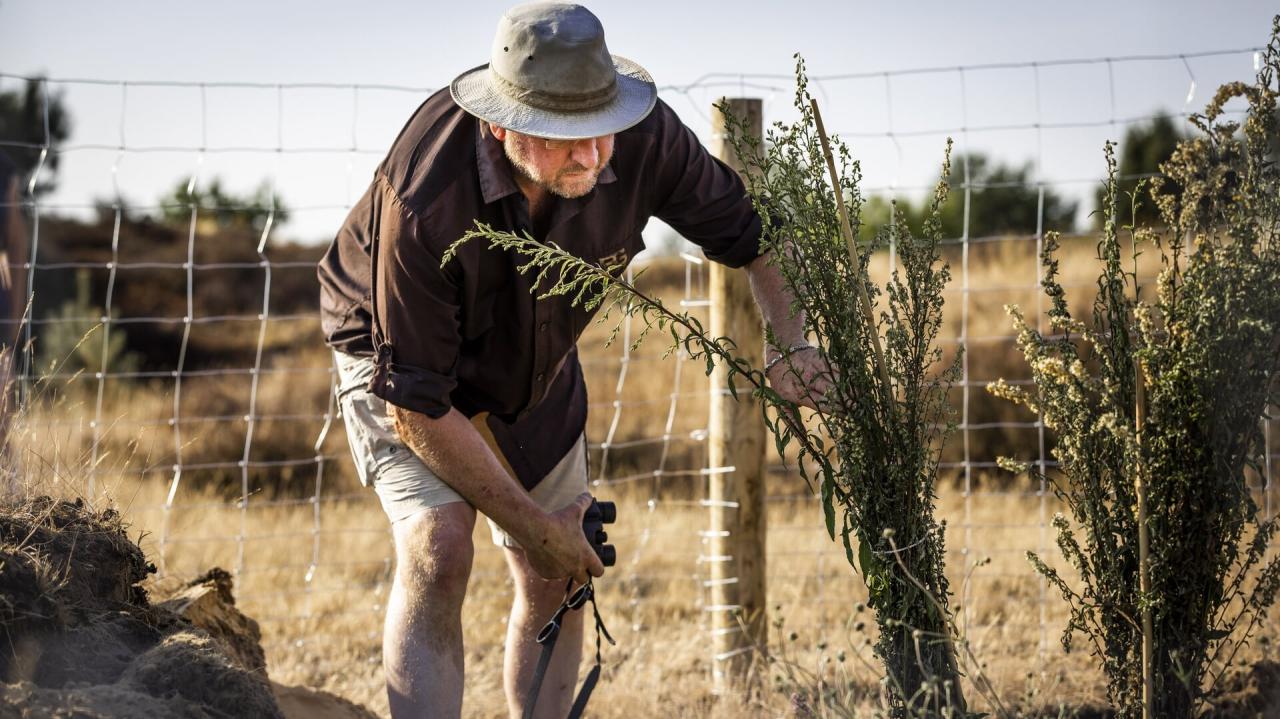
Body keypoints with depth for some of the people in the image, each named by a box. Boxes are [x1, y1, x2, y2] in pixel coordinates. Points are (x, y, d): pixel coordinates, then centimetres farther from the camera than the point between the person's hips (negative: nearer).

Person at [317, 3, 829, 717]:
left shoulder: (643, 137, -29)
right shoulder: (423, 205, -42)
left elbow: (752, 229, -8)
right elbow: (416, 406, -33)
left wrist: (795, 344, -26)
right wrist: (534, 525, -26)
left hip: (537, 366, 5)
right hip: (400, 353, -5)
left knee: (558, 580, 4)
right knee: (439, 548, -26)